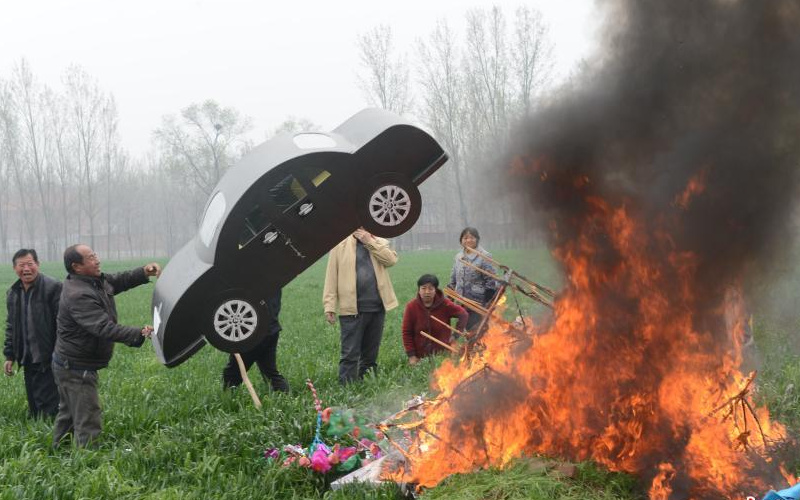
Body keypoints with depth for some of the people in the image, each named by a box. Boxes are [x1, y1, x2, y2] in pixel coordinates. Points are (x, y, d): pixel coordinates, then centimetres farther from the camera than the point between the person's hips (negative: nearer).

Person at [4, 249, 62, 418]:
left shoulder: (53, 287, -12)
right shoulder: (13, 293, 13)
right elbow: (11, 327, 21)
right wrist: (9, 356, 17)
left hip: (49, 360, -7)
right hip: (28, 360, 7)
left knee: (49, 410, -5)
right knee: (33, 408, 14)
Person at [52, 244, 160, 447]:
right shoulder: (79, 296, -28)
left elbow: (119, 280, 14)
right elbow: (104, 328, -35)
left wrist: (144, 272, -5)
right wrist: (140, 334, -43)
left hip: (68, 365, 11)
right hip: (76, 369, -11)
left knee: (68, 414, 21)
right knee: (88, 422, -9)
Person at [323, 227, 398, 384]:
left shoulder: (380, 243, 13)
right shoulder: (340, 246, 1)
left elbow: (391, 259, -7)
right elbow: (331, 276, -3)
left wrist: (370, 242, -7)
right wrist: (329, 306, -9)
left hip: (377, 307, 4)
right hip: (352, 308, -4)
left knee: (371, 354, 12)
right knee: (350, 354, -7)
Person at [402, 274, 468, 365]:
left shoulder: (445, 304, -10)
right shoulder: (411, 307, -12)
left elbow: (463, 314, 1)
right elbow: (407, 333, -8)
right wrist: (411, 356, -10)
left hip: (442, 354, 0)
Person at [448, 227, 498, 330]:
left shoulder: (485, 257, -7)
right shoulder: (458, 257, 11)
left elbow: (490, 282, -9)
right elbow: (453, 280, 19)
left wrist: (489, 304, -13)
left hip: (478, 304, -6)